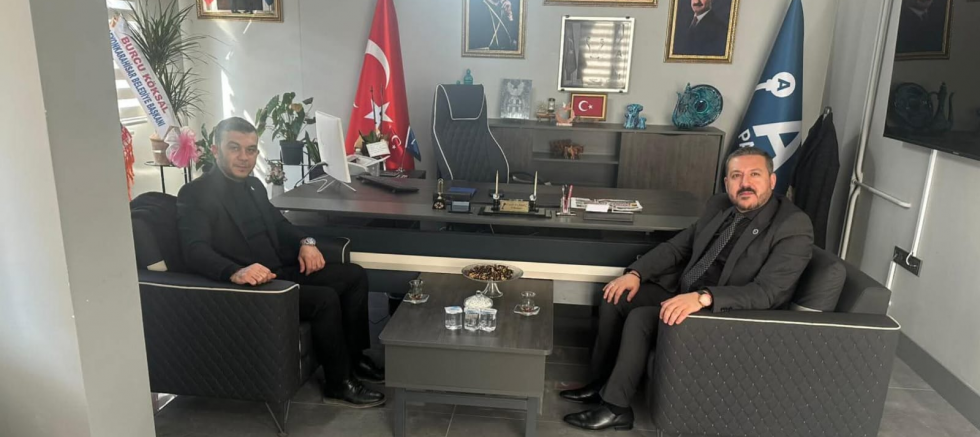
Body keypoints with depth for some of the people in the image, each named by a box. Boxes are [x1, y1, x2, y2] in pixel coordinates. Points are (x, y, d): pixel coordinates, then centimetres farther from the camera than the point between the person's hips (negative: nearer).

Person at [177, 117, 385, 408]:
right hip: (250, 286, -9)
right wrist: (236, 272, -44)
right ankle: (339, 383, -8)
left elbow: (279, 223, 24)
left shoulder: (253, 185, 15)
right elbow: (195, 251, -25)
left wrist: (306, 242, 1)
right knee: (325, 298, -25)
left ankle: (353, 357, 10)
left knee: (354, 275, 0)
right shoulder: (195, 195, -11)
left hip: (282, 271, 9)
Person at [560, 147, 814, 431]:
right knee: (615, 300, -4)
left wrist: (703, 297, -40)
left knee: (641, 317, -25)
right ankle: (601, 383, 12)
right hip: (681, 292, 8)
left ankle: (615, 408, -9)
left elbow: (766, 292, -27)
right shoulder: (719, 206, 5)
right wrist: (636, 273, -4)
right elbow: (677, 246, 11)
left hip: (726, 315, -8)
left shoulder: (793, 227, -17)